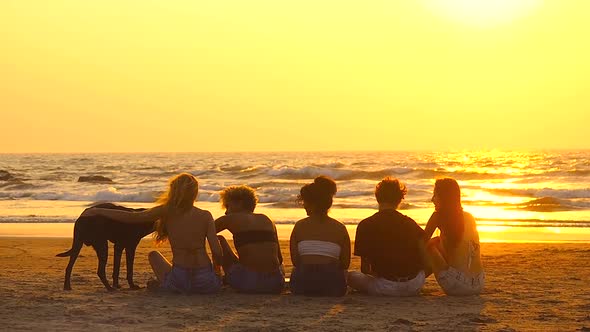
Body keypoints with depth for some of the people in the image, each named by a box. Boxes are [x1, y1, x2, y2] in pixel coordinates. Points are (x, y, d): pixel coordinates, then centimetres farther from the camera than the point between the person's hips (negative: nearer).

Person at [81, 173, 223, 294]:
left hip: (179, 281, 0)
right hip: (206, 284, 0)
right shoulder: (206, 216, -1)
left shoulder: (166, 212, -3)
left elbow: (131, 217, -5)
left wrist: (97, 211, 5)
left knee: (154, 255, 30)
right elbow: (217, 252, -6)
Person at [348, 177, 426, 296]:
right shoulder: (410, 223, 8)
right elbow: (424, 256, 2)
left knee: (351, 275, 21)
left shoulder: (365, 225, 0)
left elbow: (365, 269, 2)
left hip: (386, 288, -2)